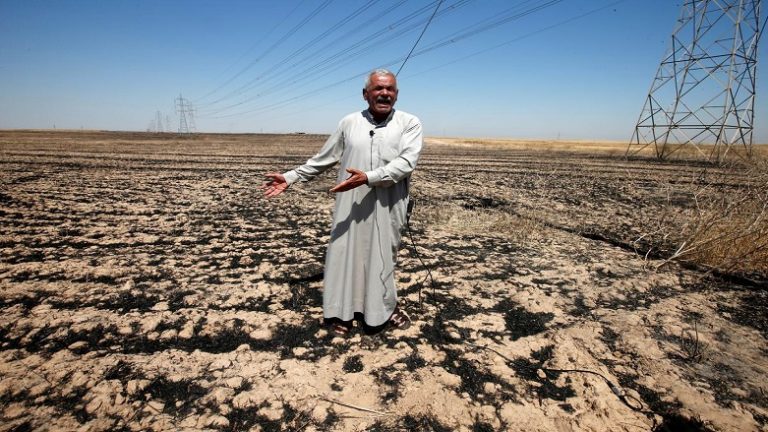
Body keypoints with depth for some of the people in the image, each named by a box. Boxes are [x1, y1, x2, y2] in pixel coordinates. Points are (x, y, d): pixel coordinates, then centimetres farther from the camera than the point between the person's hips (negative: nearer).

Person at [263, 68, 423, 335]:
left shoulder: (410, 123, -1)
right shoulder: (349, 122, 7)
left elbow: (406, 162, -16)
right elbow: (323, 159, 13)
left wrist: (369, 177, -28)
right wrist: (290, 177, 10)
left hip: (387, 207, -1)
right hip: (351, 205, 2)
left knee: (384, 256, 13)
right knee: (344, 253, 7)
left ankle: (386, 307, 35)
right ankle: (342, 311, 25)